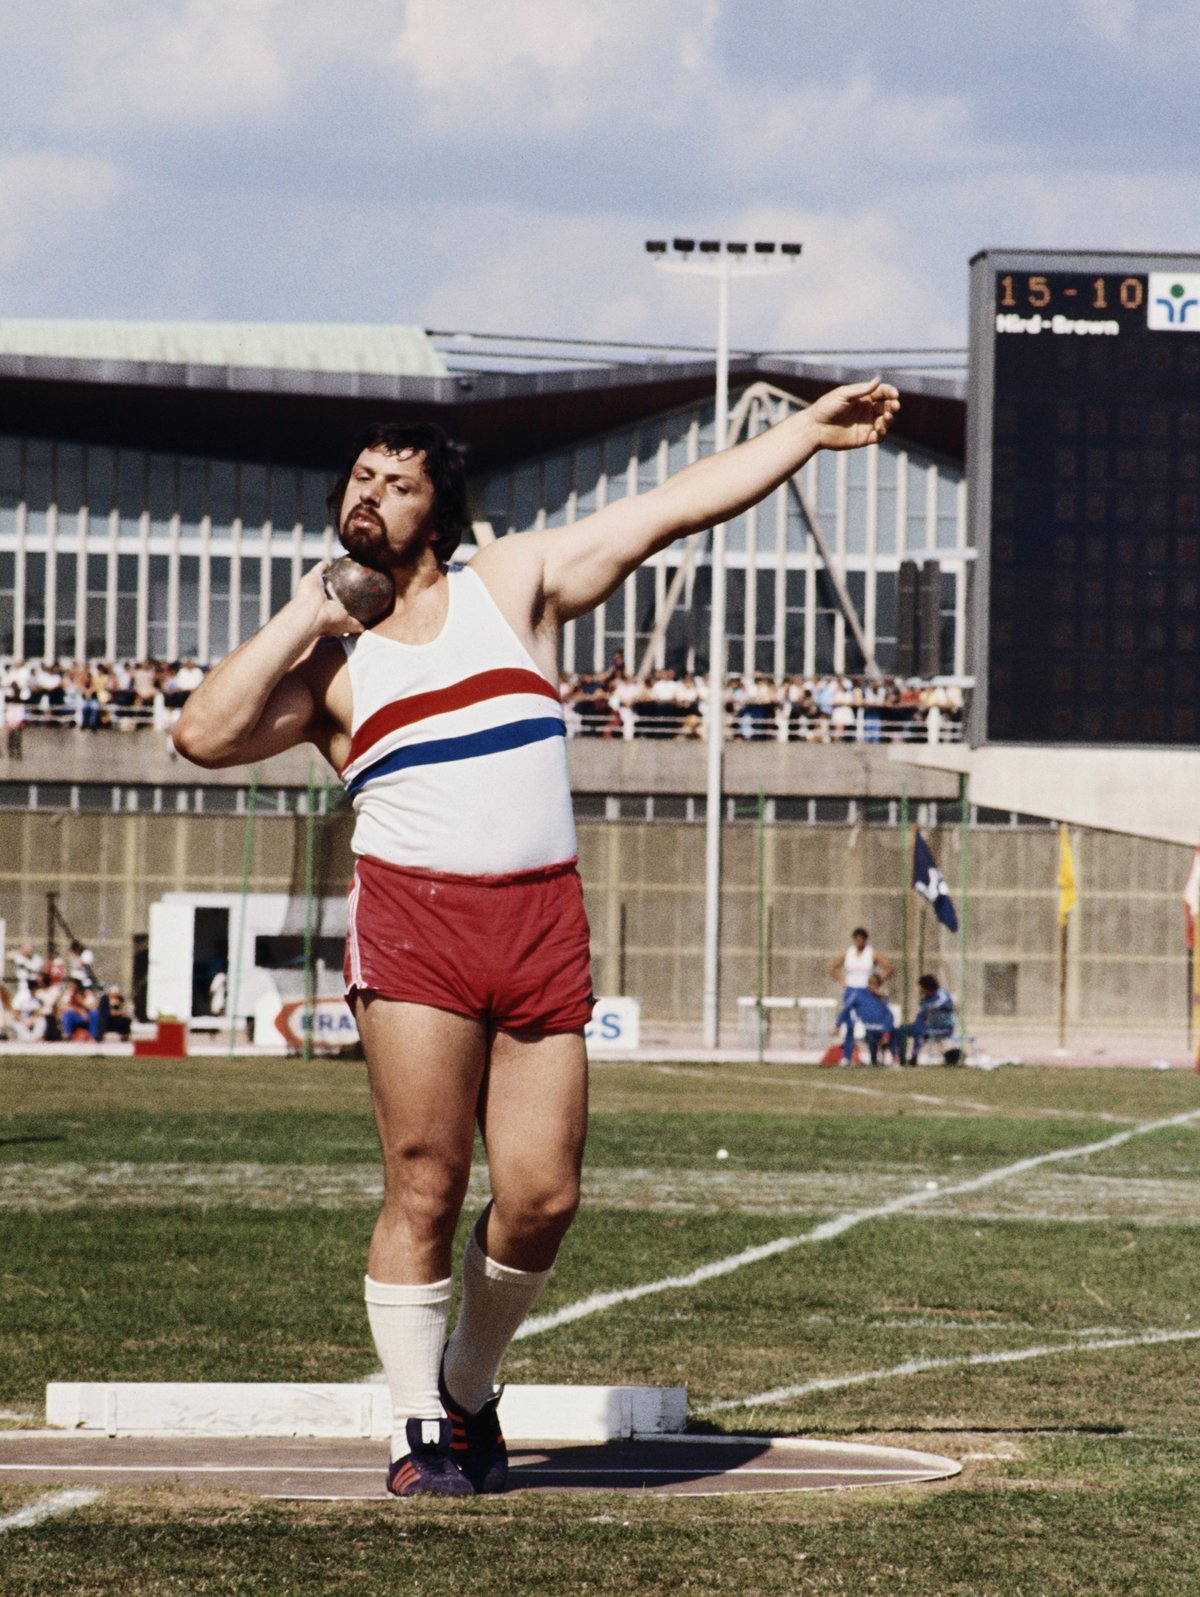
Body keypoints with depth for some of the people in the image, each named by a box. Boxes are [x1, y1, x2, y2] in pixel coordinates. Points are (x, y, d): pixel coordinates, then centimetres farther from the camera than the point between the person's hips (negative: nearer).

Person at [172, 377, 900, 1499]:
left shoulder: (516, 582, 16)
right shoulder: (324, 659, 13)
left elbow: (676, 506, 14)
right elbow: (205, 733, -4)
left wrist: (809, 430, 11)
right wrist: (305, 614, 2)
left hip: (543, 926, 2)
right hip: (413, 922, -1)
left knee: (541, 1197, -3)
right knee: (425, 1189, -7)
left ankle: (468, 1388, 21)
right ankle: (418, 1431, 4)